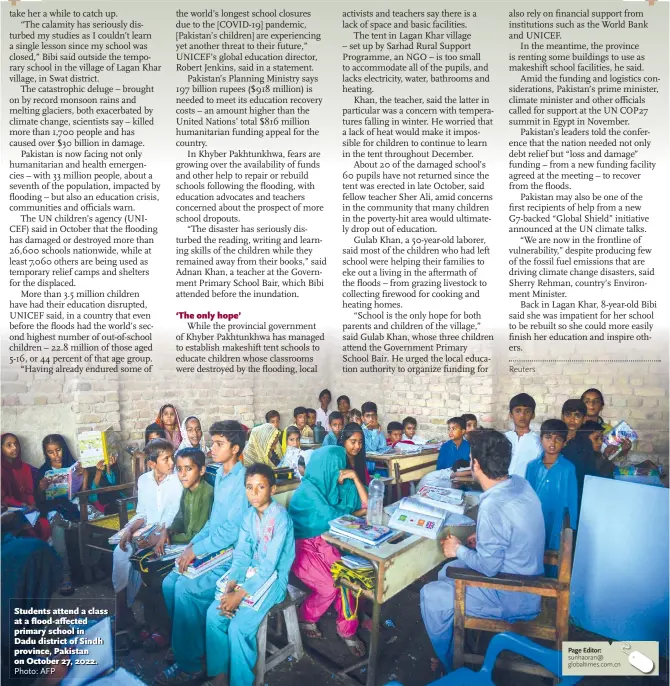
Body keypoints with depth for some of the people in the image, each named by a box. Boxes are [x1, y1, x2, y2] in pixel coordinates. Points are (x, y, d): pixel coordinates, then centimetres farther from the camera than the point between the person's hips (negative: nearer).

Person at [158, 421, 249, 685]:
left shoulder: (243, 479, -19)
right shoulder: (220, 474, 9)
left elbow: (233, 529, -22)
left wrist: (197, 550, -18)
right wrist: (191, 545, 2)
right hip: (212, 549, 9)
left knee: (186, 588, -21)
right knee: (170, 583, -4)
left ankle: (190, 663, -4)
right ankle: (185, 642, 13)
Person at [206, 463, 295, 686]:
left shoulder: (280, 518, -22)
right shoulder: (249, 514, 1)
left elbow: (269, 566, -23)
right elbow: (241, 554, -1)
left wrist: (240, 595, -23)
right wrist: (230, 587, -15)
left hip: (273, 579, -7)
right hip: (251, 574, 7)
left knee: (238, 628, -20)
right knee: (214, 614, -8)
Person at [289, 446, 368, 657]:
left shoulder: (340, 484, 1)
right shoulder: (308, 488, -19)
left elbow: (366, 504, 3)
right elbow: (330, 516, -22)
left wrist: (355, 478, -10)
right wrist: (354, 512, -5)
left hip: (324, 543, 6)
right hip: (301, 545, -6)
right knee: (329, 587, -21)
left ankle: (347, 629, 1)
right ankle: (306, 618, 9)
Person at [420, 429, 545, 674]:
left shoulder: (493, 507, -32)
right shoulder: (520, 483, -5)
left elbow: (488, 567, -24)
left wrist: (458, 550, -8)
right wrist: (483, 538, 6)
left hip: (512, 598, -9)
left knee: (431, 595, 1)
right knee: (447, 572, 21)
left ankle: (451, 665, 23)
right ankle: (459, 642, 35)